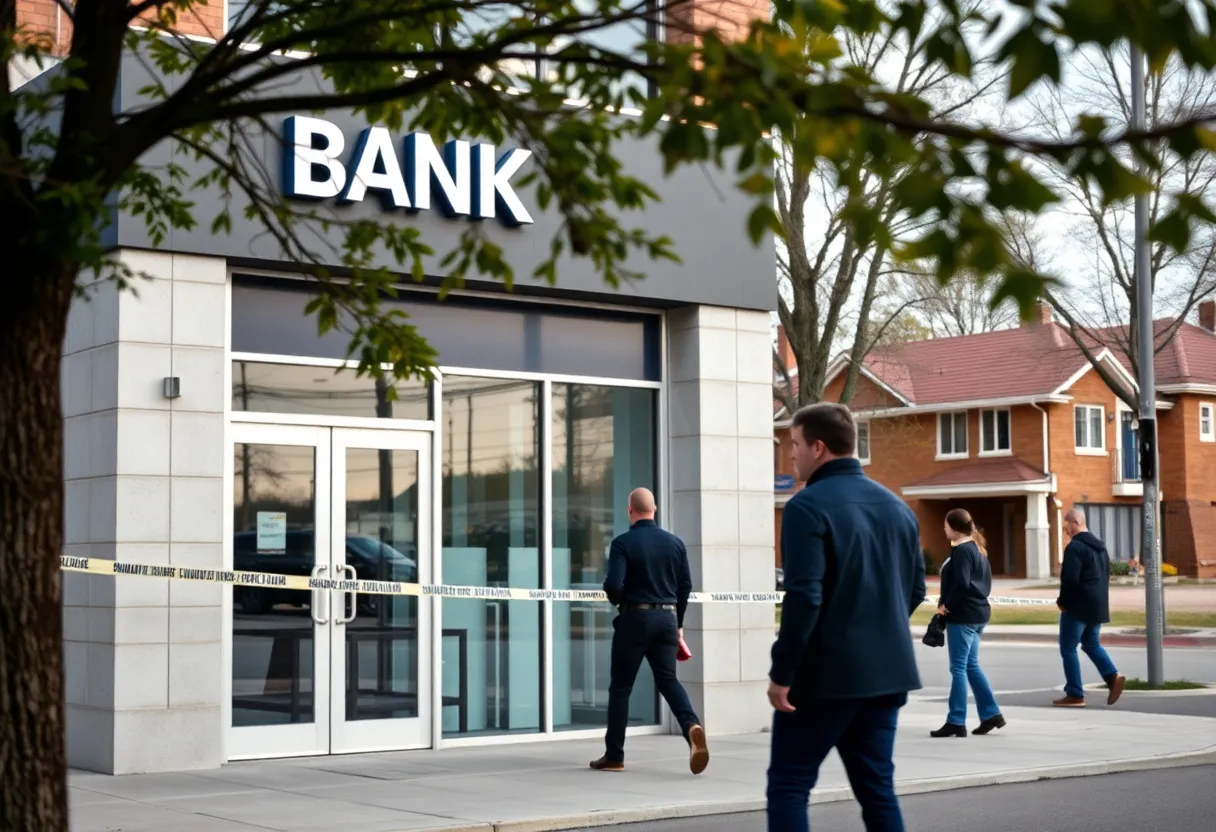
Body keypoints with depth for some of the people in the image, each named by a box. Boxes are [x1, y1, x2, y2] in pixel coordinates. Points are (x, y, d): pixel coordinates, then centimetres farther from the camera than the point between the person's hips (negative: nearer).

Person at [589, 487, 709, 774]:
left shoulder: (623, 543, -10)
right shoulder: (675, 543, 6)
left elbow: (613, 584, -18)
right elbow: (686, 586, 8)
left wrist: (618, 600, 5)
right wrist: (678, 624, 19)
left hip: (635, 617, -4)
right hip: (667, 617, 4)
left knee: (620, 686, 6)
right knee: (668, 679, 10)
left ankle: (614, 756, 11)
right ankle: (691, 725, -19)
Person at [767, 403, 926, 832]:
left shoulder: (807, 506, -13)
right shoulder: (897, 507, 11)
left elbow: (804, 598, -20)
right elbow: (916, 590, 16)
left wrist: (781, 673, -14)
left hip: (825, 672, -7)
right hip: (887, 671, 7)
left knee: (788, 785, 4)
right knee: (877, 786, 11)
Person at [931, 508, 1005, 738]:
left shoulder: (961, 551, -15)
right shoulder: (977, 548, 14)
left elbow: (961, 584, -23)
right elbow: (987, 581, 18)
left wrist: (945, 604, -13)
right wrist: (979, 598, 12)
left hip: (962, 615, -10)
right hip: (978, 612, 10)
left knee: (958, 668, -5)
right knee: (971, 666, 15)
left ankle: (956, 722, -3)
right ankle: (991, 714, 16)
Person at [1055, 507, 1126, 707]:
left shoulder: (1075, 547, -16)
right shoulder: (1099, 545, 14)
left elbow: (1070, 579, -22)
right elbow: (1105, 575, 19)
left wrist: (1062, 601, -8)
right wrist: (1098, 598, 18)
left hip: (1077, 606, -9)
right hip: (1098, 605, 9)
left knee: (1068, 648, 1)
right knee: (1092, 644, 19)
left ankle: (1075, 695, 1)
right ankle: (1113, 676, -2)